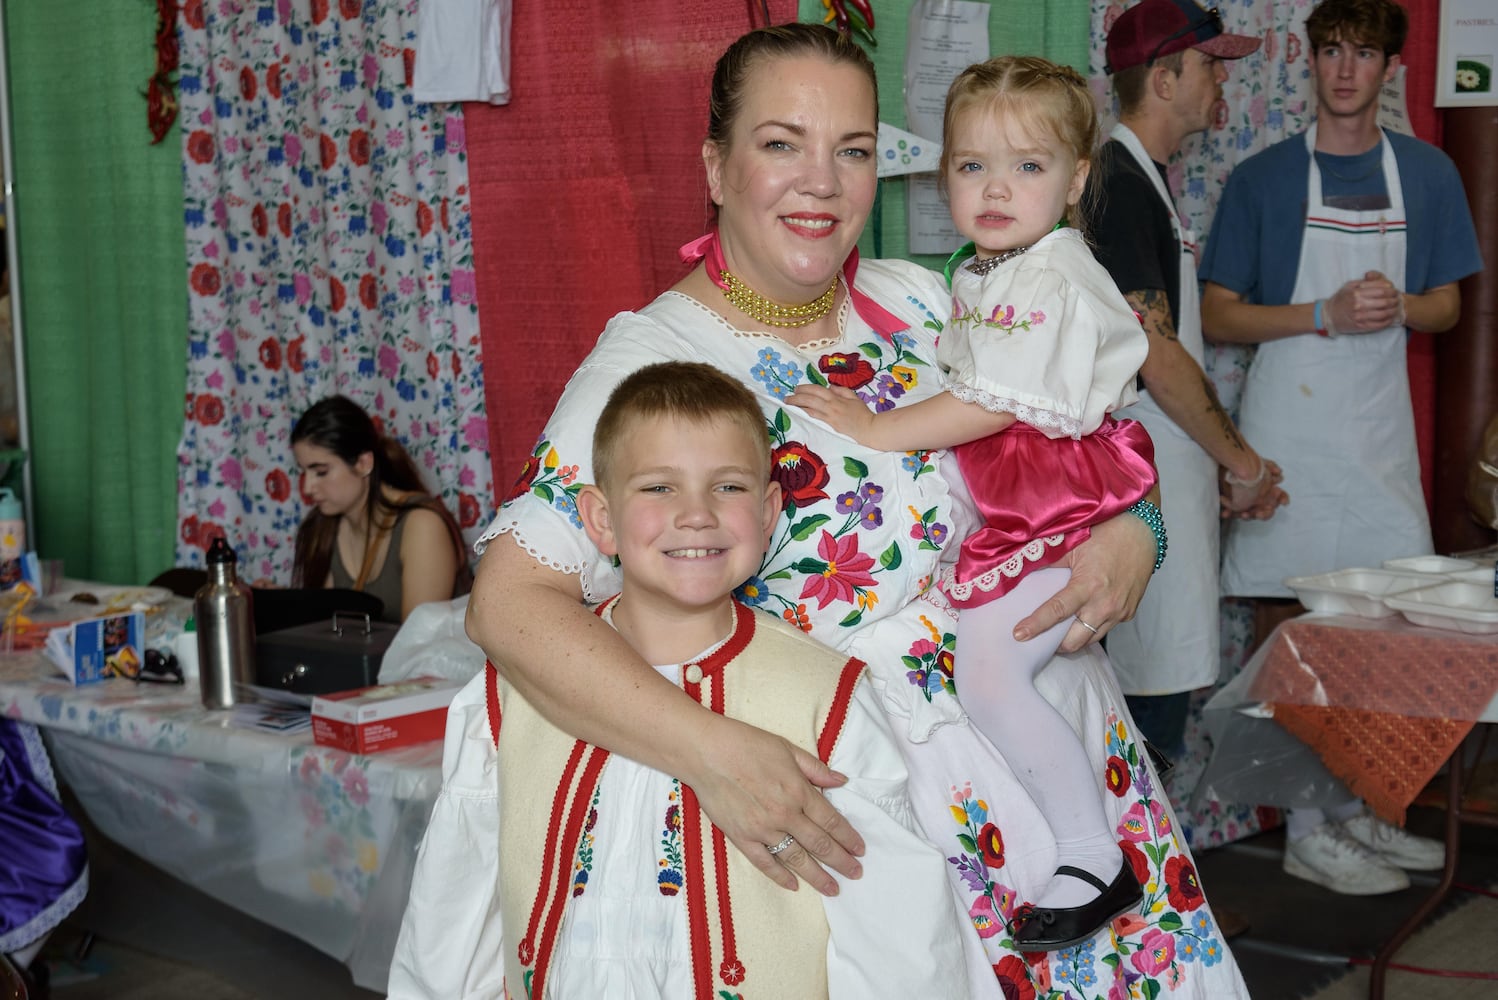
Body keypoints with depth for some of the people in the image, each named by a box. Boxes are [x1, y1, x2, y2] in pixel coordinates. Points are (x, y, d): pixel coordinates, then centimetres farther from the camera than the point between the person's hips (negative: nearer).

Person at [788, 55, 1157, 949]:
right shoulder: (976, 275, 12)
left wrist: (873, 429, -19)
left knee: (988, 674, -17)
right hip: (1002, 501, 10)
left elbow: (994, 405, -24)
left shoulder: (1057, 283, -18)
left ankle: (1097, 863, -6)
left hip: (1060, 510, -10)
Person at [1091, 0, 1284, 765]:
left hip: (1170, 467, 10)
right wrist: (1242, 461, -9)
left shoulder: (1148, 179, 17)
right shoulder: (1118, 182, -15)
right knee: (1156, 692, -5)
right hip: (1145, 481, -10)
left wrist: (1229, 462, 17)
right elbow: (1155, 356, -19)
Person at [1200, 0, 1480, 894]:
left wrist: (1396, 305, -10)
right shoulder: (1262, 178, -2)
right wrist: (1326, 314, -17)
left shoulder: (1427, 173, 8)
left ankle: (1361, 809, 22)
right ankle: (1306, 829, 7)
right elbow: (1218, 318, -3)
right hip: (1287, 422, -4)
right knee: (1287, 624, -2)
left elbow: (1446, 306, 13)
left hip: (1382, 422, 4)